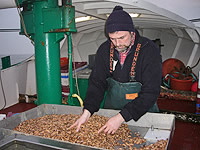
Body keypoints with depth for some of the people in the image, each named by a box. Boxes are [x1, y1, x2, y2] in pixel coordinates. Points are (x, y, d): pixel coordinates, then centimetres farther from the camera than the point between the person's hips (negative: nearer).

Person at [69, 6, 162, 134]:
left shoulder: (150, 51, -21)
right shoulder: (104, 50, -7)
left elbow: (150, 93, -24)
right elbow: (97, 83, -5)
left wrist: (121, 117, -30)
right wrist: (87, 112, -20)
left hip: (142, 113, -2)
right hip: (111, 110, 3)